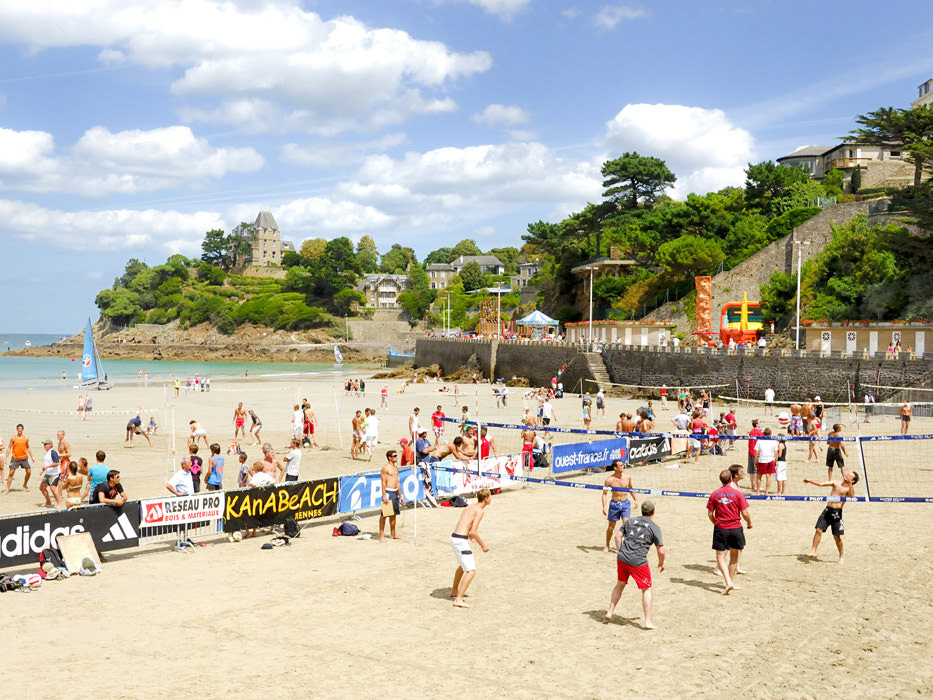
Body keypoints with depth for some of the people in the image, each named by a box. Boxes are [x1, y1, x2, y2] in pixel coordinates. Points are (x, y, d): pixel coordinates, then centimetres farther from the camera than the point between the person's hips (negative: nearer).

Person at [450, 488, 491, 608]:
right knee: (471, 571, -10)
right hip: (461, 541, -10)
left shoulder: (470, 506, 16)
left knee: (463, 565, 32)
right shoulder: (480, 510, -11)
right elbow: (473, 532, -17)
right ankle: (458, 599, -16)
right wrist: (483, 545, -6)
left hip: (454, 537, 10)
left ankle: (454, 591, 46)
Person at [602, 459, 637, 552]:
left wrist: (635, 499, 21)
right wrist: (604, 507, -15)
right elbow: (604, 493, -8)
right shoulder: (609, 480, -12)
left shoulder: (627, 477, -2)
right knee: (611, 526, 9)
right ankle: (607, 545, 26)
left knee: (626, 524, -13)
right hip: (614, 504, -1)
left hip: (625, 503, 2)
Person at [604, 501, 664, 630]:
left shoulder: (630, 521, 12)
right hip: (638, 562, -5)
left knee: (620, 584, 23)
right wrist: (661, 563, 14)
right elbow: (661, 551, -3)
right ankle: (648, 622, 6)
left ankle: (610, 612, 27)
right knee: (646, 590, 8)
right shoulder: (654, 528, -1)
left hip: (622, 558, 5)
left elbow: (618, 536, 11)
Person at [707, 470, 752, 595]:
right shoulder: (737, 494, -6)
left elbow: (710, 513, 1)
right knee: (734, 557, 17)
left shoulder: (714, 494, -2)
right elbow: (745, 513, -7)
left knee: (720, 558, 1)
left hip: (720, 529, 0)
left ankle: (728, 582, -14)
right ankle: (731, 582, 24)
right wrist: (749, 523, 13)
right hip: (735, 528, 0)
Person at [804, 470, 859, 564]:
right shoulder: (836, 483, 12)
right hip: (827, 510, 4)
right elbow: (821, 483, 9)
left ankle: (841, 556, 20)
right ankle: (813, 551, 1)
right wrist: (810, 481, 0)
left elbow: (852, 496, -24)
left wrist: (849, 482, -31)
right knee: (819, 530, -7)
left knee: (836, 536, 1)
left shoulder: (849, 489, -1)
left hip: (837, 512, -4)